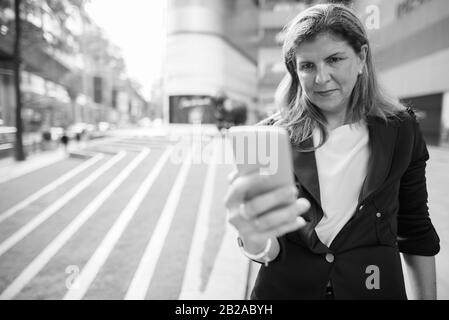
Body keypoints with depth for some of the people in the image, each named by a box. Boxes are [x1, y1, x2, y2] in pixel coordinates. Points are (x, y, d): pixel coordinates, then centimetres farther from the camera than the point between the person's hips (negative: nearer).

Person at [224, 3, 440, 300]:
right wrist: (254, 239, -38)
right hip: (284, 288, 0)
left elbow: (416, 232, 3)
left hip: (374, 286, 2)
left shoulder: (400, 129, -7)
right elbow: (271, 249, -17)